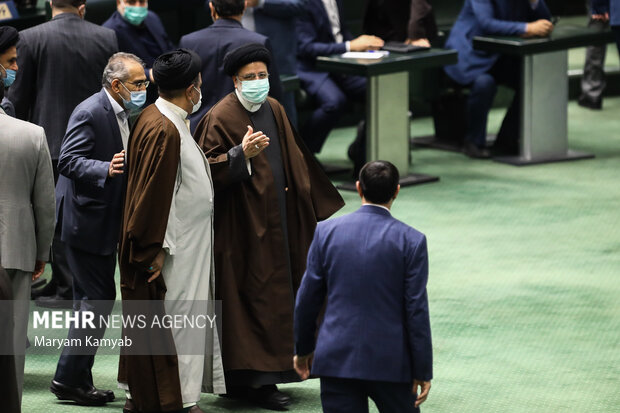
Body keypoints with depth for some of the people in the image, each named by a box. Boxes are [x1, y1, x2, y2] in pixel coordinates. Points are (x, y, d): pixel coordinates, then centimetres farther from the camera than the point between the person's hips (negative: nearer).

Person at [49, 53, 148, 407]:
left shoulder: (122, 114, 12)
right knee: (99, 298, -9)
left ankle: (78, 381, 19)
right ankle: (68, 380, -3)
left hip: (104, 222, 10)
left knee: (91, 301, 13)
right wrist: (107, 169, -36)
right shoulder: (90, 113, -17)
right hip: (86, 221, -10)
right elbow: (69, 161, -24)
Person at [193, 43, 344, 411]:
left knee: (276, 292, 10)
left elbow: (294, 160, 20)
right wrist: (242, 154, -33)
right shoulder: (221, 117, -13)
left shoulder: (274, 110, 9)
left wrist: (311, 201, 22)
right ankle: (255, 380, -2)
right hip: (243, 226, -8)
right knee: (253, 296, -7)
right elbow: (211, 171, -19)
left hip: (277, 219, 8)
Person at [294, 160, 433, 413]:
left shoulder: (327, 231, -2)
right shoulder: (411, 241, -8)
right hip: (389, 361, -2)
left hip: (336, 358, 2)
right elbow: (417, 310, -8)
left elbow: (307, 298, 3)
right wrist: (422, 371, 0)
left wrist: (303, 349, 18)